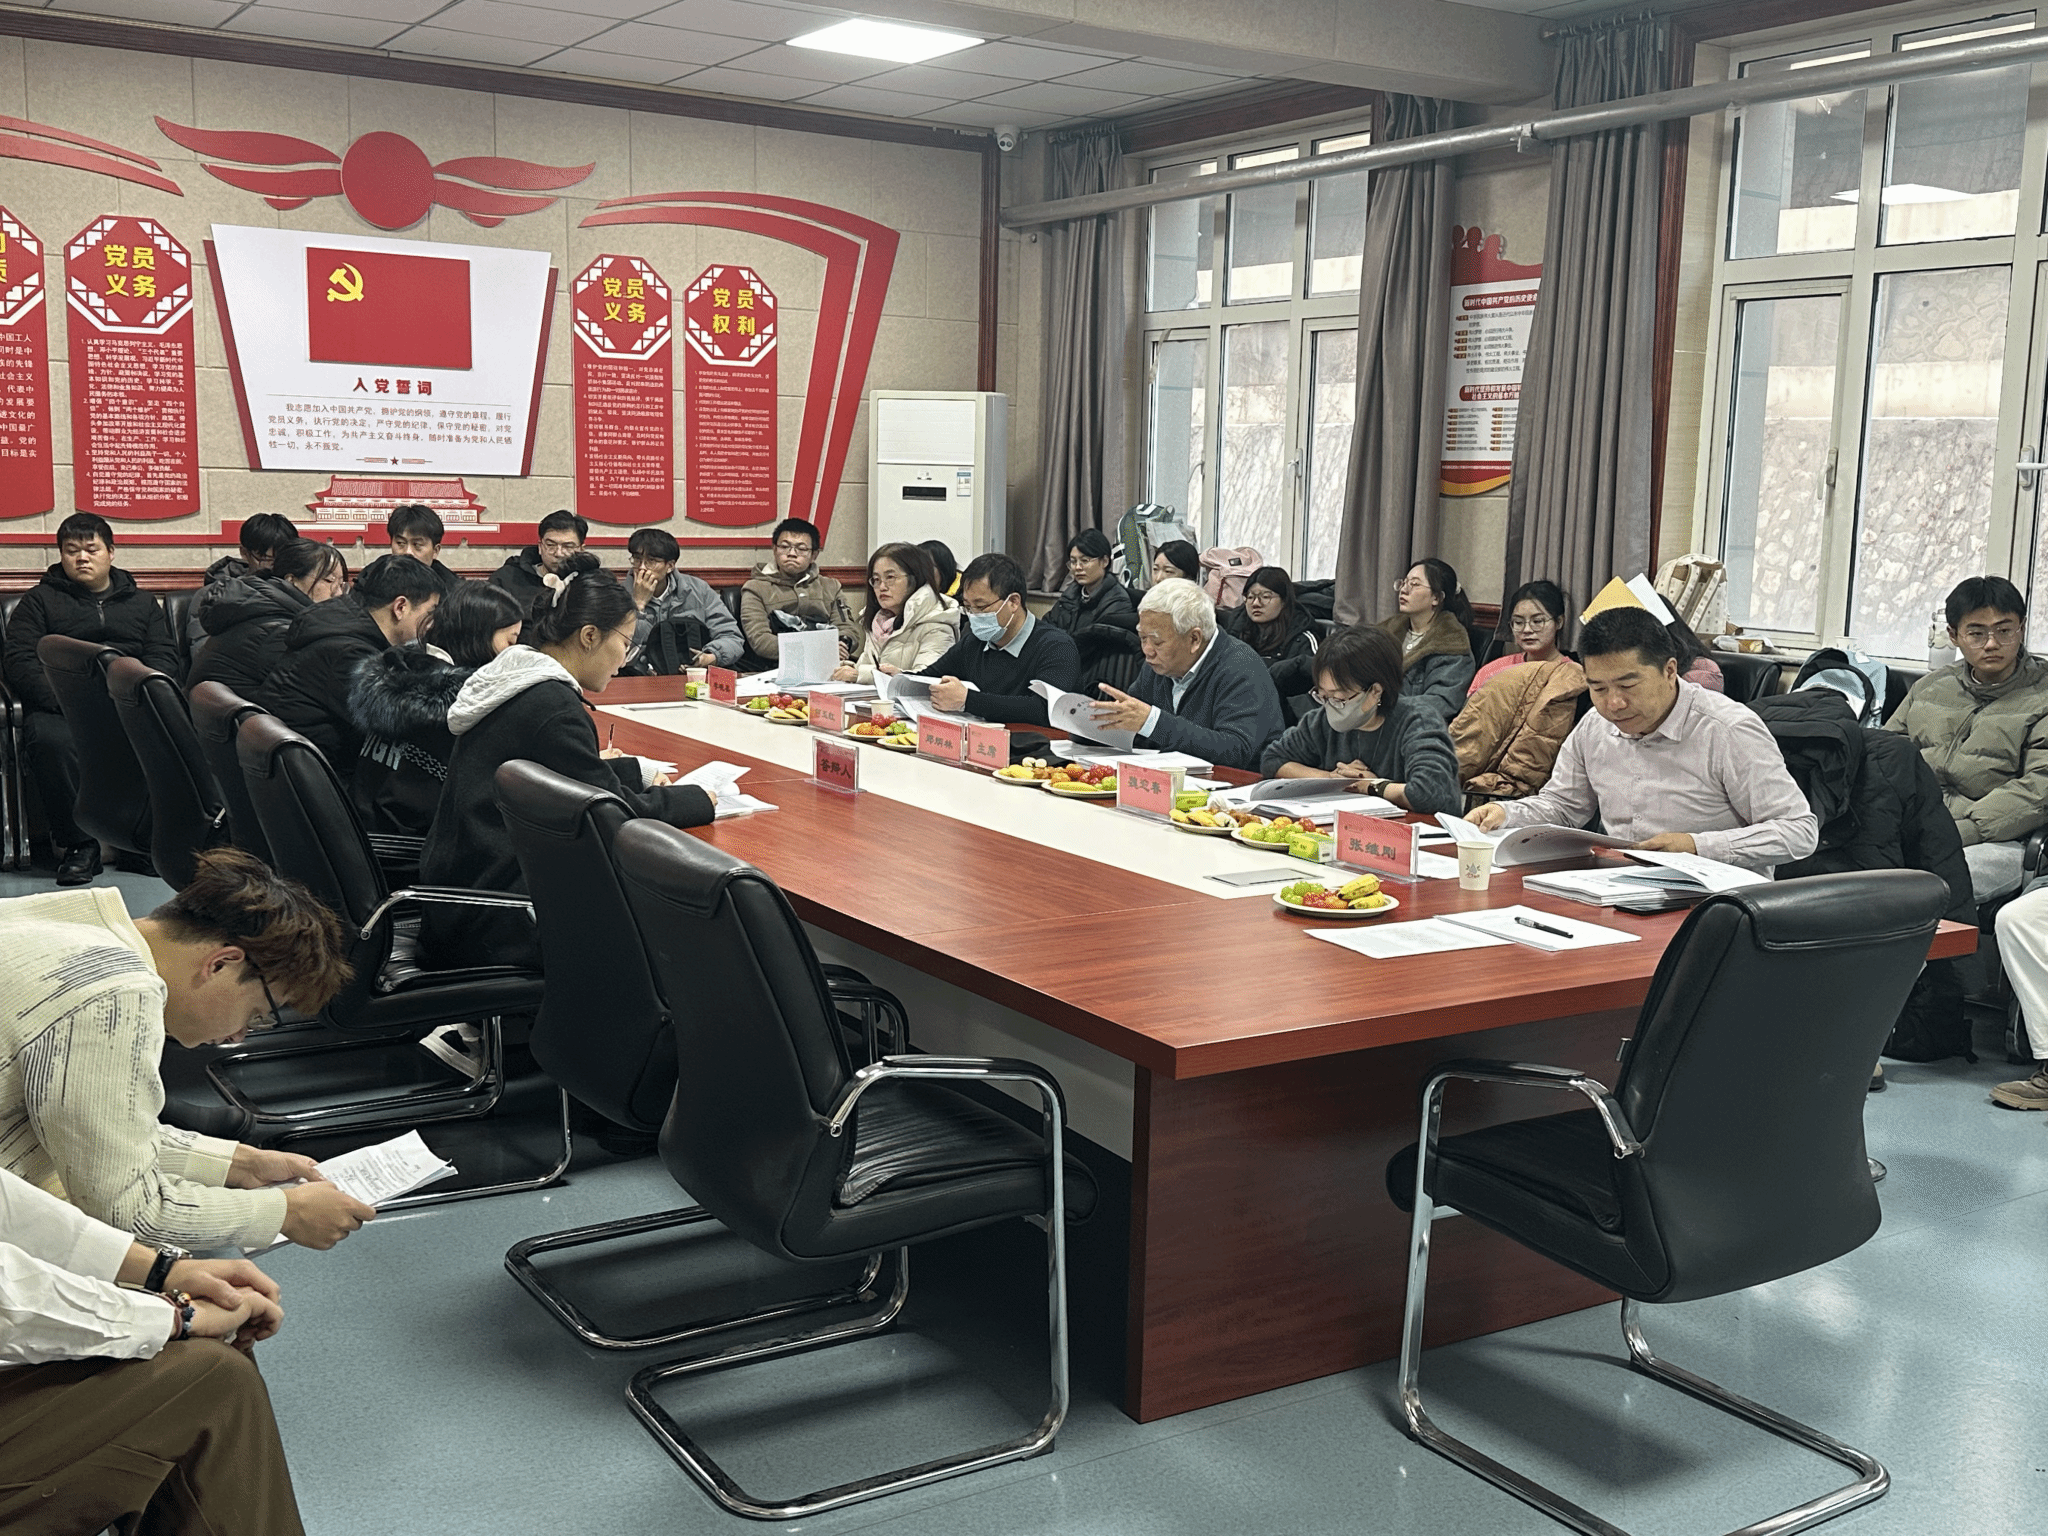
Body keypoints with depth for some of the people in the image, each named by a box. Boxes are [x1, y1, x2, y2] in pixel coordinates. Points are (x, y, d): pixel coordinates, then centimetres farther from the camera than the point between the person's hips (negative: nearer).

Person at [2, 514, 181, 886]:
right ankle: (78, 843, -24)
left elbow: (164, 658, 13)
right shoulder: (40, 600, 20)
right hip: (60, 706, -1)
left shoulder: (142, 603, 26)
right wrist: (62, 699, -14)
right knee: (51, 740, -38)